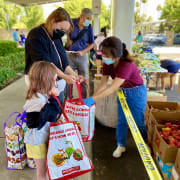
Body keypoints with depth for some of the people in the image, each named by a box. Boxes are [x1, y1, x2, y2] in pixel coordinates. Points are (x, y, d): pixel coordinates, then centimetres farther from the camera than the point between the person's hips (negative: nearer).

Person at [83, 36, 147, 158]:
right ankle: (121, 146, 28)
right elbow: (103, 84, -13)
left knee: (139, 122, 7)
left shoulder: (126, 65, -35)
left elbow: (112, 88, -39)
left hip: (136, 92, -6)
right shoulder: (107, 64, -12)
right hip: (123, 92, 6)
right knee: (121, 121, 10)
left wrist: (92, 99, -40)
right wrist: (90, 99, -23)